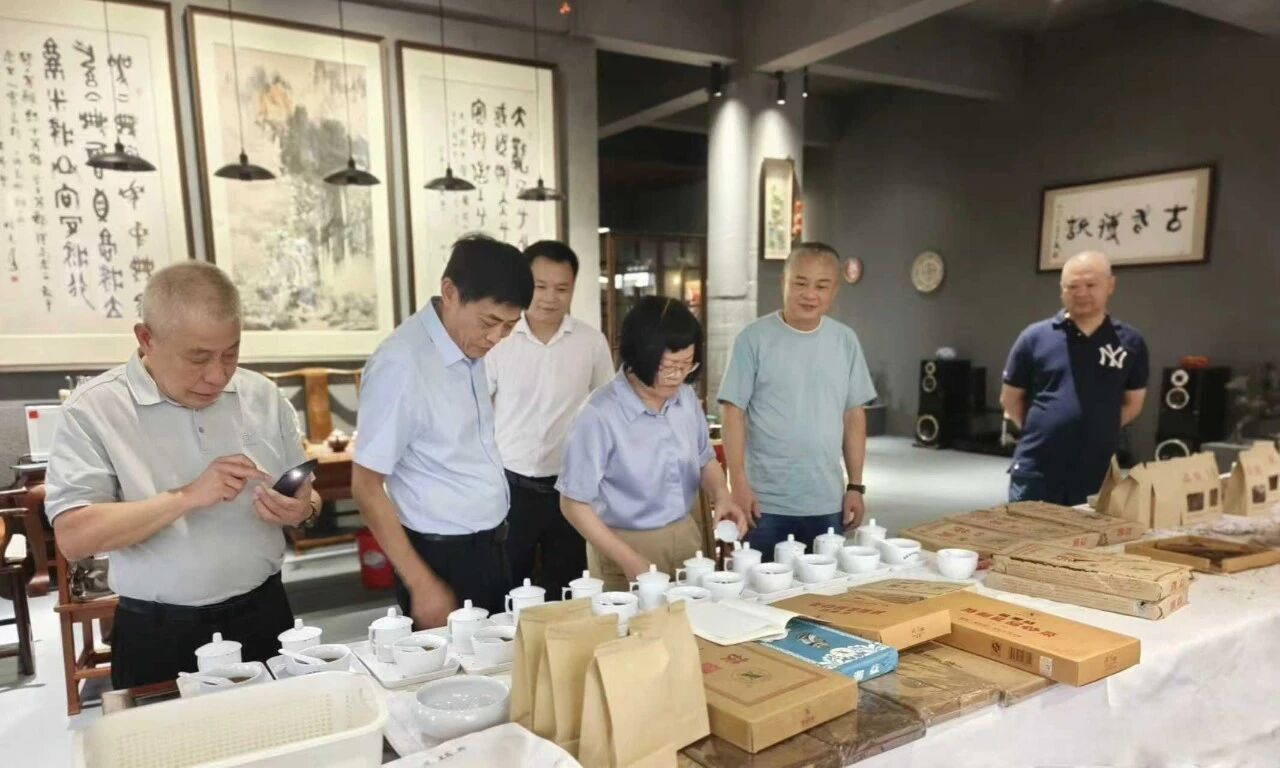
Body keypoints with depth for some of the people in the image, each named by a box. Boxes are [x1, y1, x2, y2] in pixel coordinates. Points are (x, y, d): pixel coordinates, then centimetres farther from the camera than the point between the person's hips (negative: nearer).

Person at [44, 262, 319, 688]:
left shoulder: (263, 396, 2)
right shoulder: (93, 409, -9)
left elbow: (306, 495, 8)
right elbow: (73, 535, -16)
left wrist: (301, 510, -14)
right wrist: (187, 497, -24)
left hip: (262, 617, 3)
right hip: (158, 636, -3)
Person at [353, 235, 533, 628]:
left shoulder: (472, 347, 1)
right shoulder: (400, 364, -21)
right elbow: (366, 486, -17)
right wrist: (421, 583, -16)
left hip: (491, 546, 7)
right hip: (442, 555, -7)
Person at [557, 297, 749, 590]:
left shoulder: (686, 398, -4)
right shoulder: (600, 415, -21)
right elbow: (574, 503, -15)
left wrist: (721, 495, -7)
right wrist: (629, 560, -18)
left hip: (686, 537, 5)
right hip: (625, 545, -5)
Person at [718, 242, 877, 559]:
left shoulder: (846, 340, 5)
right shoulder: (754, 338, -7)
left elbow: (854, 416, 8)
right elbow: (733, 412, -7)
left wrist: (855, 486, 7)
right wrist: (739, 483, -11)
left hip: (827, 502, 4)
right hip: (767, 501, -3)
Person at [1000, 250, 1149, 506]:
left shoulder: (1130, 342, 4)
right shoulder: (1035, 336, -1)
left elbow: (1133, 403, 14)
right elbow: (1010, 398, 7)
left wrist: (1098, 430, 6)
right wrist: (1040, 430, 2)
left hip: (1097, 474, 2)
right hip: (1035, 471, -2)